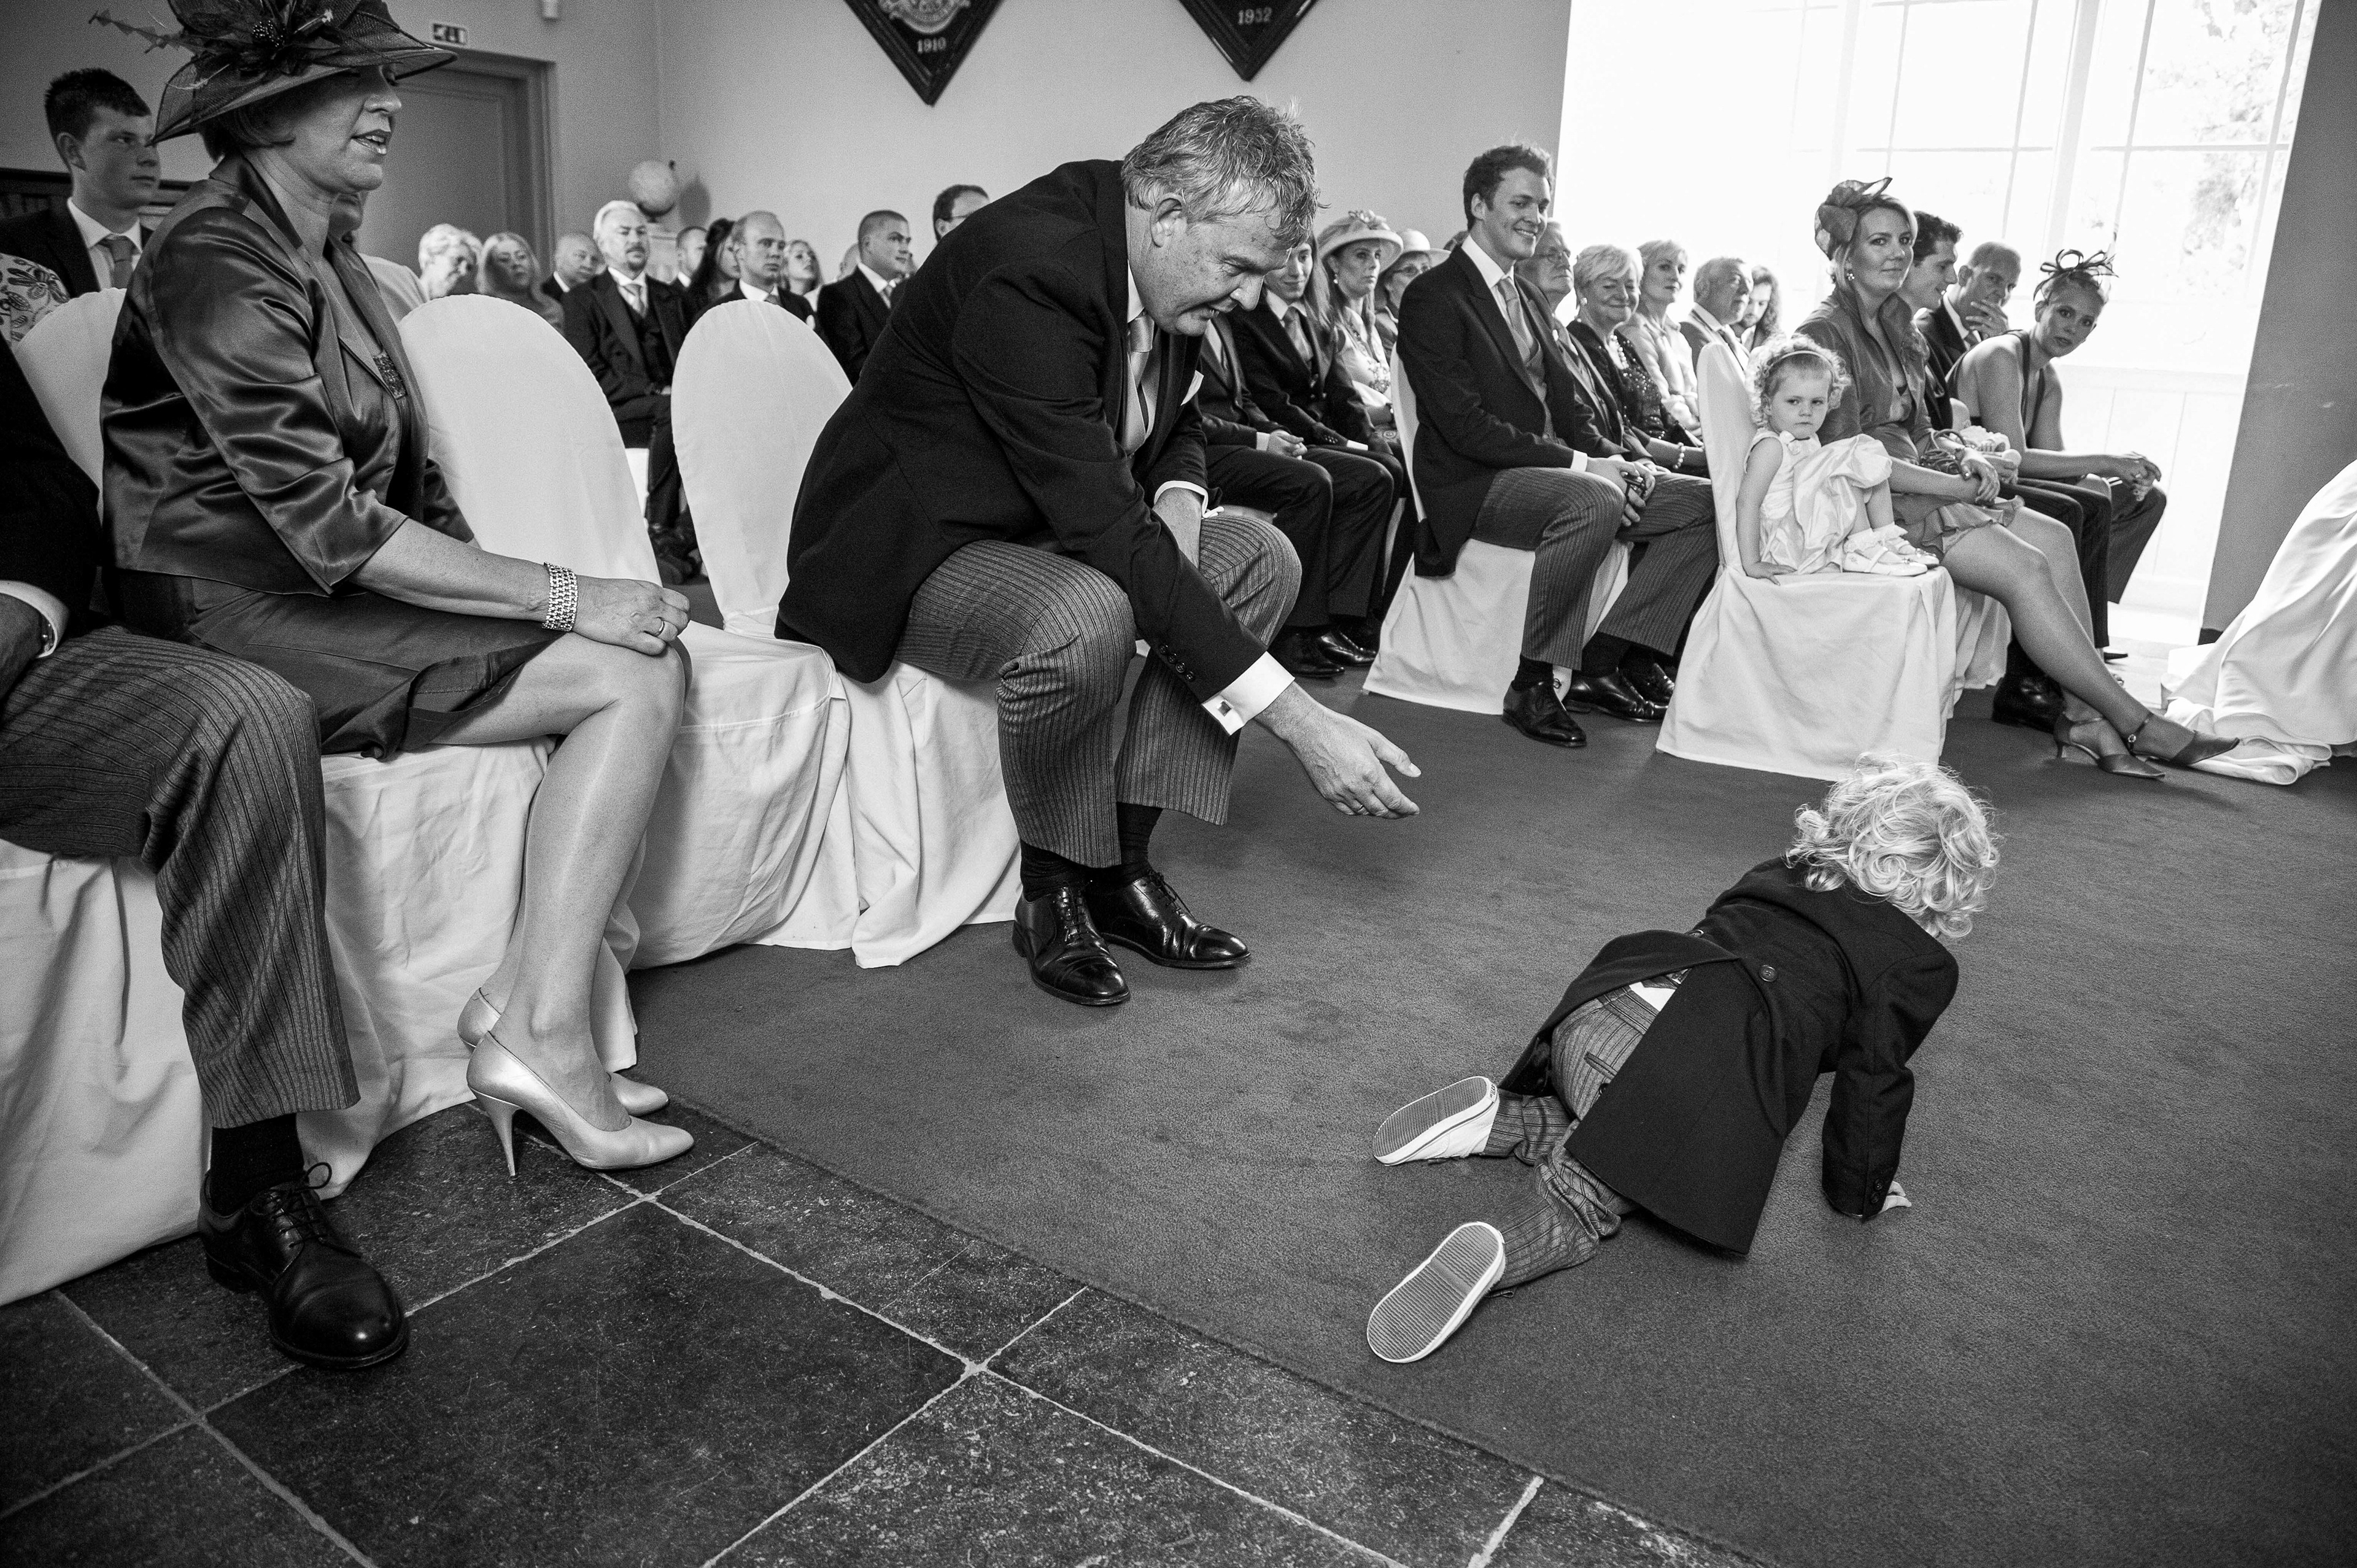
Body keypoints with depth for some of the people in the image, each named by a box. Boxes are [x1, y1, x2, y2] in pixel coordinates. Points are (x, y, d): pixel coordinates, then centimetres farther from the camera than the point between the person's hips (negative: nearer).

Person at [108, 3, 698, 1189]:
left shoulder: (327, 252, 17)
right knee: (638, 677, -19)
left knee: (649, 663, -10)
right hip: (236, 618, -8)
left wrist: (510, 584, -3)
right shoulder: (218, 259, -12)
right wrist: (563, 595, -19)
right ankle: (538, 1035, -15)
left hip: (330, 599, 8)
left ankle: (526, 1012, -13)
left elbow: (404, 483, 14)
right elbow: (328, 527, -20)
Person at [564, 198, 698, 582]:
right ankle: (660, 536, -27)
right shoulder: (583, 300, 9)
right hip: (614, 413, -4)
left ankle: (684, 535, -30)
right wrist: (655, 392, -15)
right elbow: (589, 374, -3)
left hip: (674, 404, 4)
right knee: (674, 412, -35)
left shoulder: (674, 297, 24)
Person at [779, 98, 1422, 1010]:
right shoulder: (1027, 271, -30)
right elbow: (1104, 528, -37)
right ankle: (1053, 892, -10)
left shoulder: (1163, 268, -3)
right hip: (913, 551, -8)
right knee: (1085, 616, -37)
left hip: (1043, 523, 9)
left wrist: (1175, 497, -12)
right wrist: (1294, 719, -38)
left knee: (1260, 561, -5)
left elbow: (1178, 426, 16)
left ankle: (1122, 861, -5)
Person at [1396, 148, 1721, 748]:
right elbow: (1466, 426, -18)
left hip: (1554, 470, 9)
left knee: (1704, 505, -4)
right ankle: (1532, 686, -24)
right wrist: (1579, 464, -19)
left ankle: (1600, 663, -6)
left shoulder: (1528, 300, 22)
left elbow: (1569, 405, 17)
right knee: (1594, 500, -37)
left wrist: (1614, 457, -5)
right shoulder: (1434, 298, -7)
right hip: (1474, 486, -9)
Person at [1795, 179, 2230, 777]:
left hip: (1915, 488, 8)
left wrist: (1964, 458, -1)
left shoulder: (1897, 325, 18)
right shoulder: (1825, 333, -10)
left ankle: (2082, 714, -14)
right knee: (2024, 566, -20)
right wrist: (1954, 486, -15)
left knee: (2054, 537, -10)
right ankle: (2132, 722, -12)